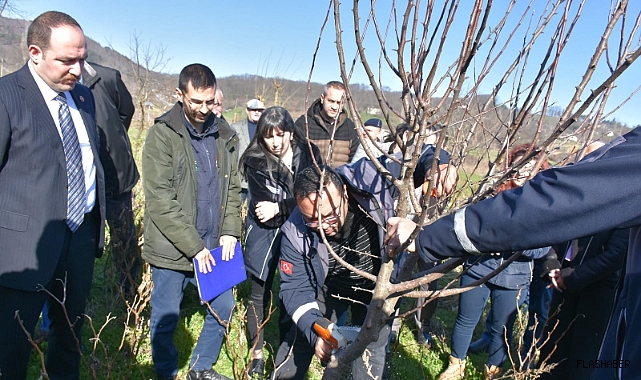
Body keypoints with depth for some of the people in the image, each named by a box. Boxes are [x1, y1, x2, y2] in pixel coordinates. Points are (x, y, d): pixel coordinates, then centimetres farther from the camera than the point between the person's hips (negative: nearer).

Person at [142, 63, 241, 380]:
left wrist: (230, 231, -4)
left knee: (223, 309, 14)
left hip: (213, 247, 5)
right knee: (166, 319, 10)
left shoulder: (223, 136, 6)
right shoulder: (162, 135, -10)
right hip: (172, 249, -4)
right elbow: (160, 200, -15)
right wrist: (193, 246, -16)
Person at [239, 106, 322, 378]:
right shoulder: (255, 162, -12)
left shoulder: (309, 153, -7)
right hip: (265, 235, -1)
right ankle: (257, 352, 30)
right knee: (260, 295, 9)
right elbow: (263, 207, -18)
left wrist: (279, 208, -20)